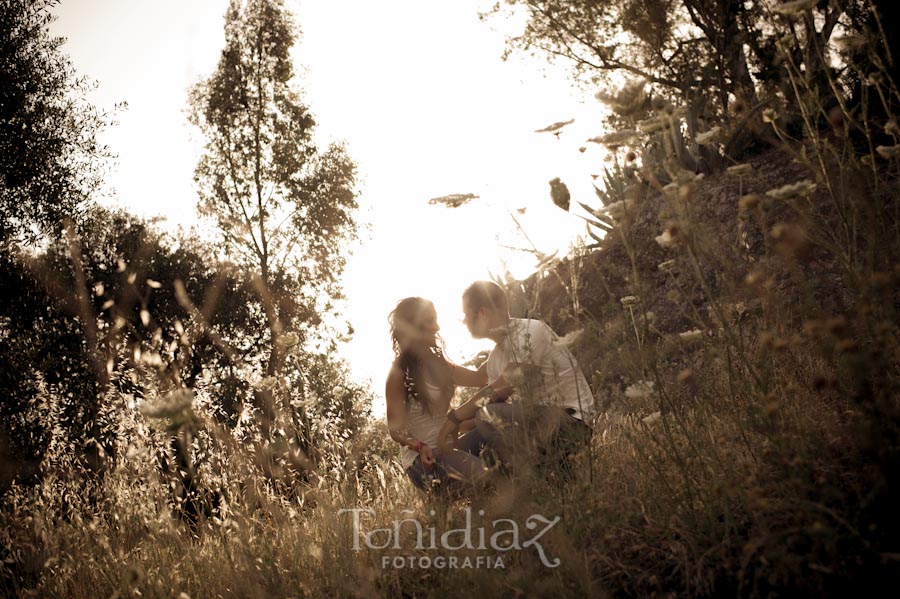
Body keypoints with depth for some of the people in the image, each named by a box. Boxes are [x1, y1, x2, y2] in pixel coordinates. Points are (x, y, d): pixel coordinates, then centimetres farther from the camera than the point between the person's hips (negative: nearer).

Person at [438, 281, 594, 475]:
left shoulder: (529, 331, -15)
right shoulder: (495, 358, 13)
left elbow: (503, 386, -21)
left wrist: (456, 416, -16)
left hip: (571, 421, -9)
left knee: (489, 416, -25)